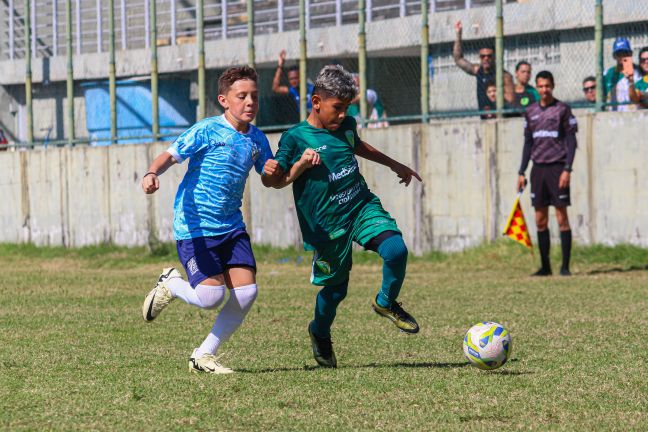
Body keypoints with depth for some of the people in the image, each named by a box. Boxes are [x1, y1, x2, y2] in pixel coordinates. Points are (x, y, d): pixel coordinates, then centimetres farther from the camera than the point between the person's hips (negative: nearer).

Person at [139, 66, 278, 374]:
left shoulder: (256, 139, 8)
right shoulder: (207, 131, -10)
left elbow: (270, 180, 19)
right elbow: (170, 156, -16)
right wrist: (152, 173, -38)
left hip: (231, 226, 6)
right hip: (194, 227, -6)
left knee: (246, 292, -8)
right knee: (212, 297, -16)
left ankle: (202, 356, 10)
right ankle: (170, 285, 18)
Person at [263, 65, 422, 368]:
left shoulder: (346, 126, 6)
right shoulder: (296, 137, -11)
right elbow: (279, 181, -8)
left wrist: (394, 165, 40)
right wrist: (301, 164, -27)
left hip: (363, 207, 4)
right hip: (328, 223, -4)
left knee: (396, 250, -22)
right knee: (336, 288, 6)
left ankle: (386, 303, 7)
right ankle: (320, 333, 39)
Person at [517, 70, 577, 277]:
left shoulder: (562, 109, -1)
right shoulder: (531, 112, 13)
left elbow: (571, 141, -4)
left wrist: (567, 169, -13)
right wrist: (522, 172, 12)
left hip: (557, 167, -5)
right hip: (538, 169, 5)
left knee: (562, 217, -6)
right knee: (540, 220, 4)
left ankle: (565, 266, -3)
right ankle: (545, 266, 9)